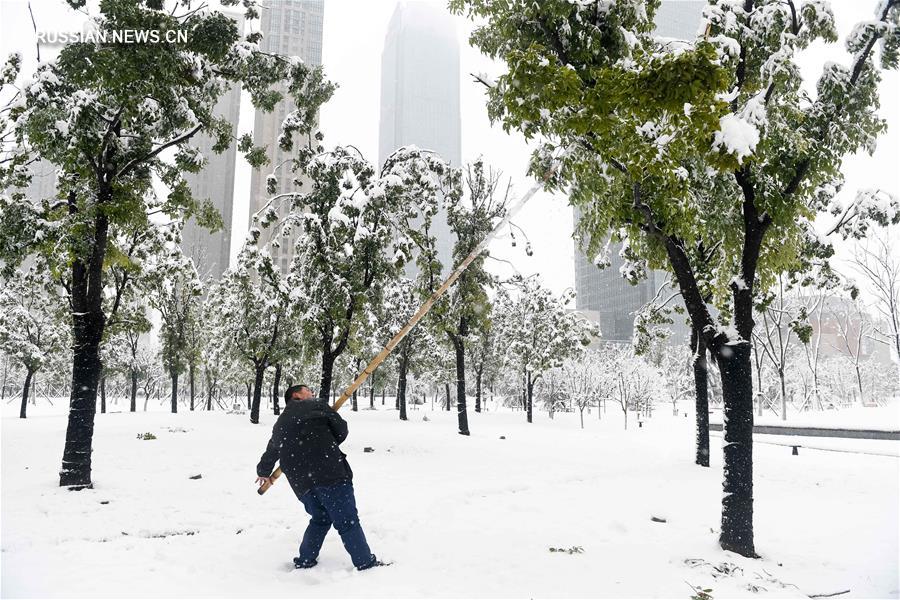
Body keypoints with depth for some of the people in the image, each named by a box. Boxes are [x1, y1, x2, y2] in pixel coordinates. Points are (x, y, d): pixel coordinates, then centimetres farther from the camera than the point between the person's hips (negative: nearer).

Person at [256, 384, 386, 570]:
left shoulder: (281, 423, 24)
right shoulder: (316, 405, 6)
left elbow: (271, 450, 38)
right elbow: (341, 431, 4)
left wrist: (264, 472, 57)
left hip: (300, 482, 6)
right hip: (329, 471, -6)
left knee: (320, 518, 25)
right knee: (347, 521, -1)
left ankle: (304, 561, 27)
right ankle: (366, 563, 2)